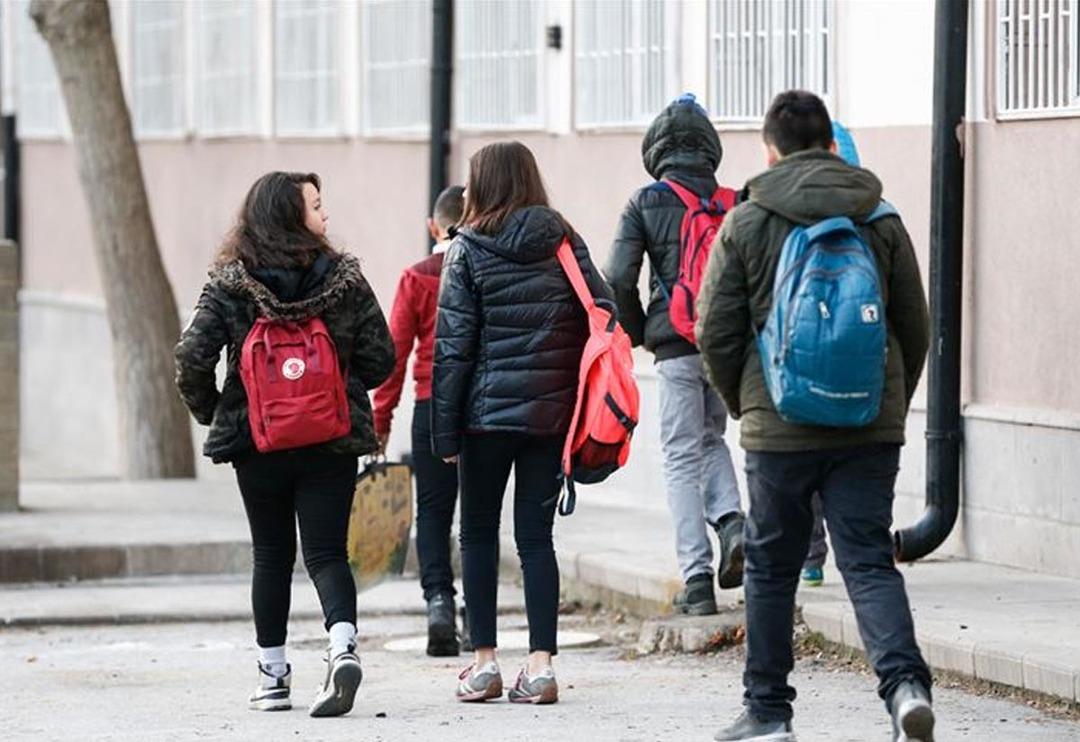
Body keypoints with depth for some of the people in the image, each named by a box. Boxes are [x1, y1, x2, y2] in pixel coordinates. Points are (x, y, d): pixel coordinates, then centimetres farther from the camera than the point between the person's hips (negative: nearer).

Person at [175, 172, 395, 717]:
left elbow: (193, 359, -10)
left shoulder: (228, 285, -4)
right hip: (332, 444, -1)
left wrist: (211, 412, 8)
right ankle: (343, 646, -22)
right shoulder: (345, 279, -3)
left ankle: (273, 675, 16)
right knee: (326, 552, 2)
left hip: (257, 443, 1)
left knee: (271, 555, 14)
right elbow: (379, 359, -1)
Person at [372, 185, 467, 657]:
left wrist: (381, 417, 3)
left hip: (432, 406, -1)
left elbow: (396, 350, -2)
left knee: (432, 510, 5)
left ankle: (438, 596, -14)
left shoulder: (417, 278, -2)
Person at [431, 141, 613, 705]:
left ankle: (484, 660, 7)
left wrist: (444, 431, -2)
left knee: (478, 532, 10)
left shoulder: (468, 249, -4)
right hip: (552, 413, 3)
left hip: (488, 408, -3)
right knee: (536, 535, 6)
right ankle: (540, 664, -2)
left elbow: (453, 345, -6)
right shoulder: (563, 241, 5)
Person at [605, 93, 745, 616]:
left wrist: (638, 333, 7)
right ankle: (730, 521, -2)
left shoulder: (646, 203, -3)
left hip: (676, 345, -3)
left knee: (683, 457, 3)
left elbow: (618, 278, -8)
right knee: (711, 438, 24)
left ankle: (697, 578, -3)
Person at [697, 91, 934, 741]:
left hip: (780, 426, -2)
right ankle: (905, 680, -21)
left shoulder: (746, 223, -2)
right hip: (871, 428, 2)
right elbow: (916, 328, 9)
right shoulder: (883, 222, 5)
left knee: (772, 568, 11)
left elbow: (716, 332, -2)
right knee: (869, 561, 1)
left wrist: (743, 403, 14)